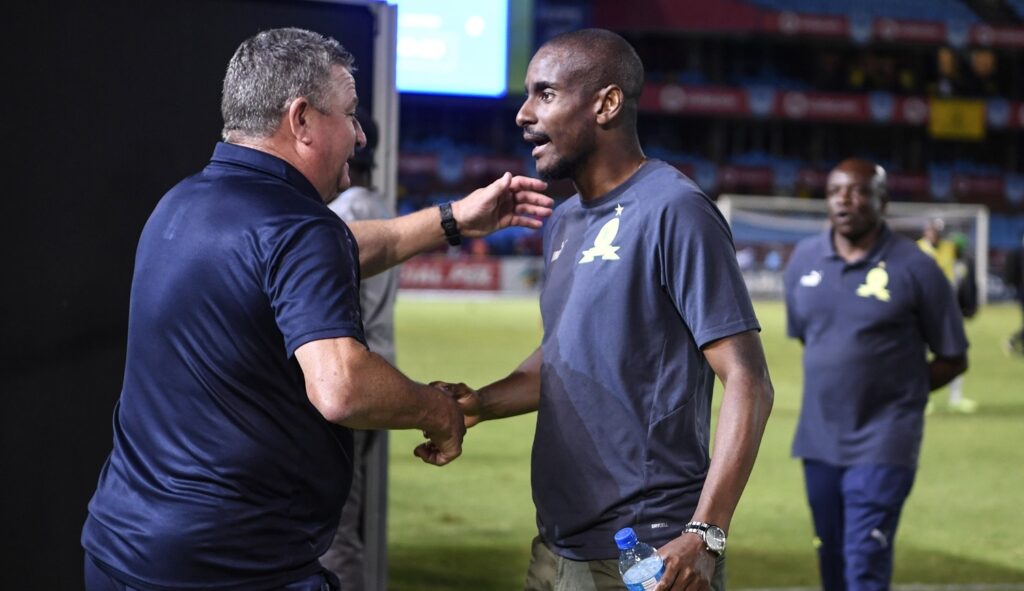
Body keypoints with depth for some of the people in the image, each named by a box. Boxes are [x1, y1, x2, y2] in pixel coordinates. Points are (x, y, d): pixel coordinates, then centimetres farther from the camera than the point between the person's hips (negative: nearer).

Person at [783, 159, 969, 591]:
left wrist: (897, 391, -3)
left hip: (882, 445, -5)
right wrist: (833, 383, 11)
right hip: (818, 439, 5)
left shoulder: (914, 268, -9)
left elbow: (952, 359, -2)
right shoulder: (804, 259, 4)